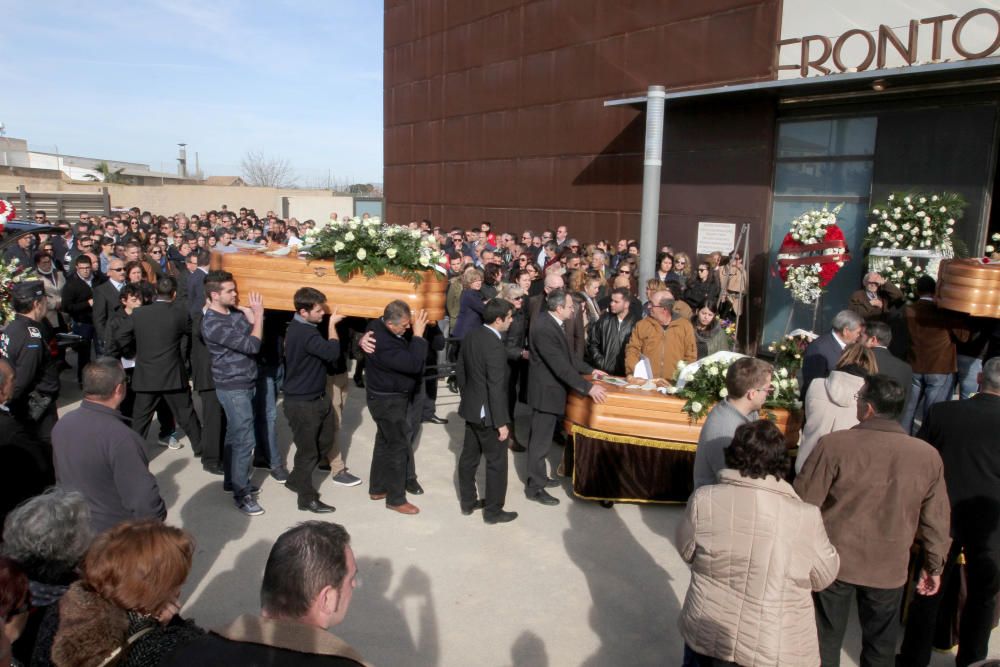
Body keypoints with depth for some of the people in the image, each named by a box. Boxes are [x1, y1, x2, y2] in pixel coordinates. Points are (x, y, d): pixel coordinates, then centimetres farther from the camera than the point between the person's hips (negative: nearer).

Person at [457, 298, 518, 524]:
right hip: (487, 413, -9)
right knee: (496, 462, 6)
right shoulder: (495, 345, -25)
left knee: (469, 456, 18)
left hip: (470, 407, 9)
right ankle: (493, 511, 17)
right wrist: (502, 422, -19)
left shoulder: (471, 336, 1)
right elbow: (496, 387, -24)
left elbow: (461, 370, 11)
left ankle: (467, 502, 32)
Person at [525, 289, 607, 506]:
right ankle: (534, 487, 14)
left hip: (549, 387, 10)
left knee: (541, 437, 21)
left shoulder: (549, 322, 2)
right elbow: (561, 365, -29)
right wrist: (588, 387, -27)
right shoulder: (543, 328, -27)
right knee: (540, 440, 2)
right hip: (546, 390, -10)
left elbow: (566, 356, 12)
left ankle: (538, 476, 36)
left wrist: (590, 370, 12)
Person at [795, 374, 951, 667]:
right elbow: (936, 520, 0)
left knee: (825, 642, 14)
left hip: (833, 562, -2)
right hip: (889, 568, 2)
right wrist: (934, 566, 16)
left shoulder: (833, 444, -19)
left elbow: (804, 504, -13)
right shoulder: (928, 455, -10)